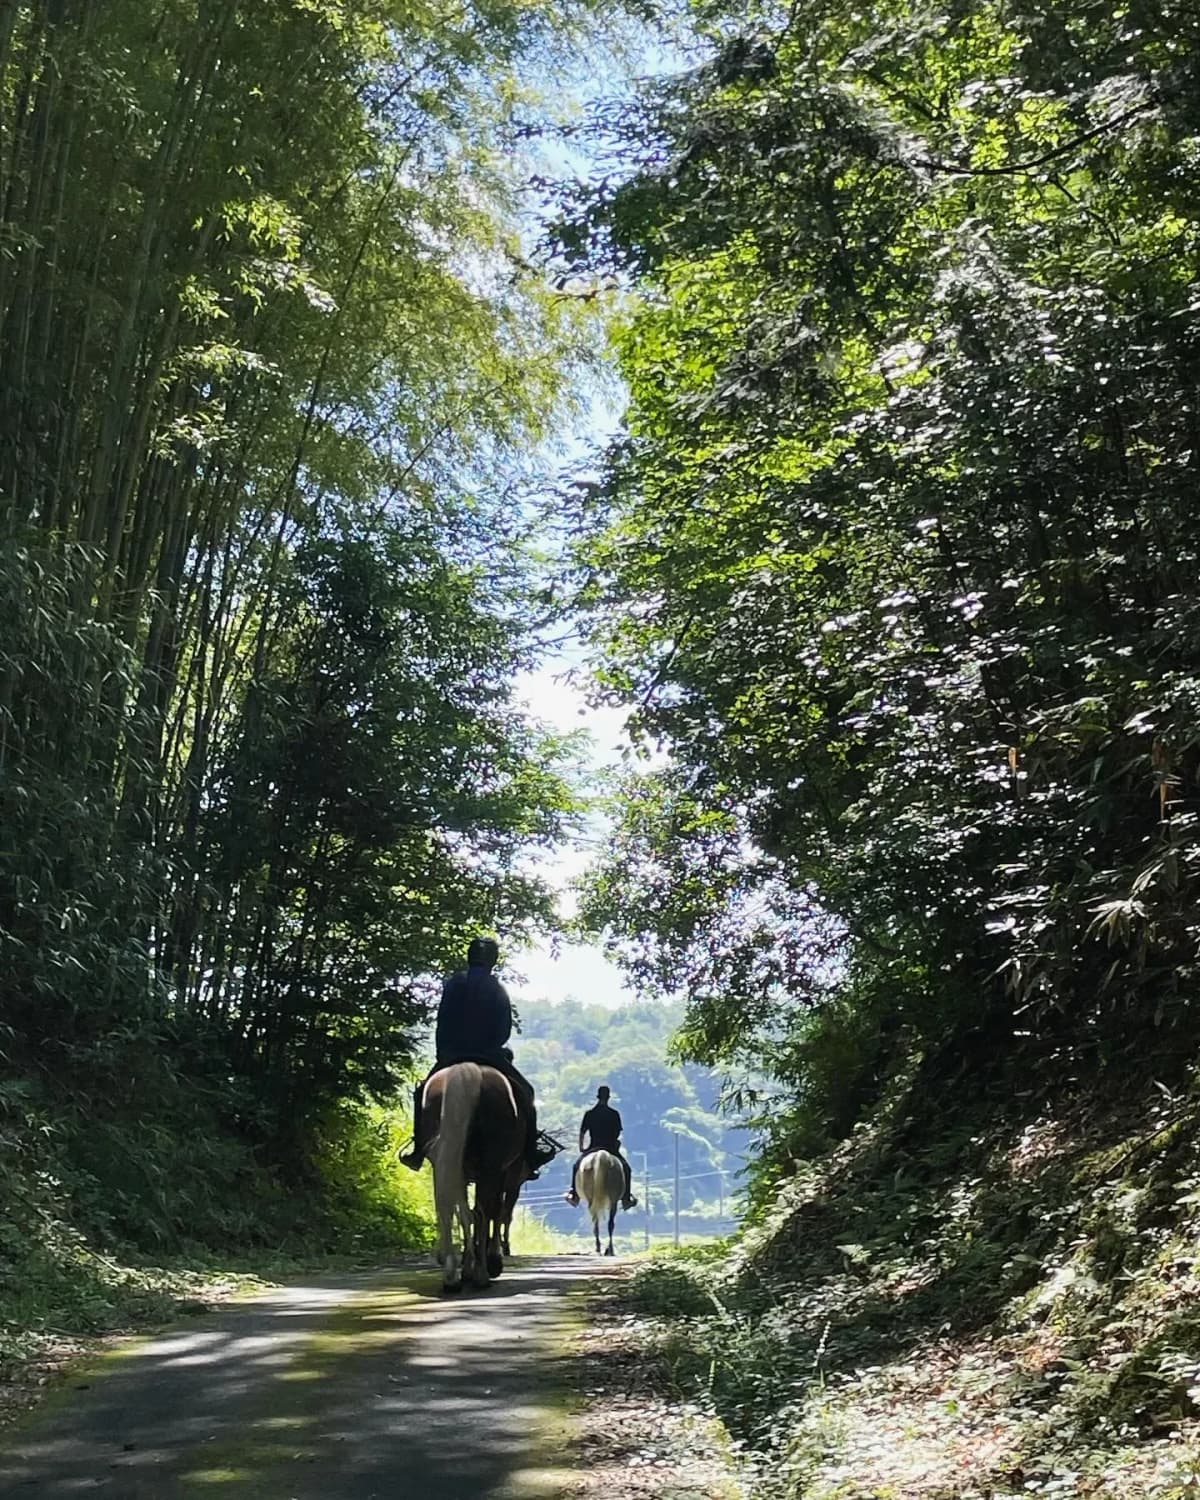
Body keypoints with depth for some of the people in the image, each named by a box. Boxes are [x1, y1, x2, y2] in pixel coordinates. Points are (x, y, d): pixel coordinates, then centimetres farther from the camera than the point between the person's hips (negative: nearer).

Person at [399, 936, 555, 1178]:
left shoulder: (453, 984, 1)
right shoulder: (498, 990, 1)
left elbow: (442, 1023, 2)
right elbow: (505, 1030, 1)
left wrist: (442, 1053, 12)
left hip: (452, 1055, 1)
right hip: (490, 1056, -1)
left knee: (424, 1091, 22)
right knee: (524, 1092, 15)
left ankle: (419, 1149, 13)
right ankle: (530, 1152, 6)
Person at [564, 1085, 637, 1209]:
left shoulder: (589, 1113, -1)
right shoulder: (614, 1114, -2)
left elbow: (582, 1132, -1)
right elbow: (618, 1132, 1)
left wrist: (581, 1147, 10)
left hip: (593, 1148, 1)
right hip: (611, 1148, -1)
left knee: (577, 1165, 21)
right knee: (626, 1168, 14)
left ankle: (574, 1194, 12)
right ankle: (626, 1198, 2)